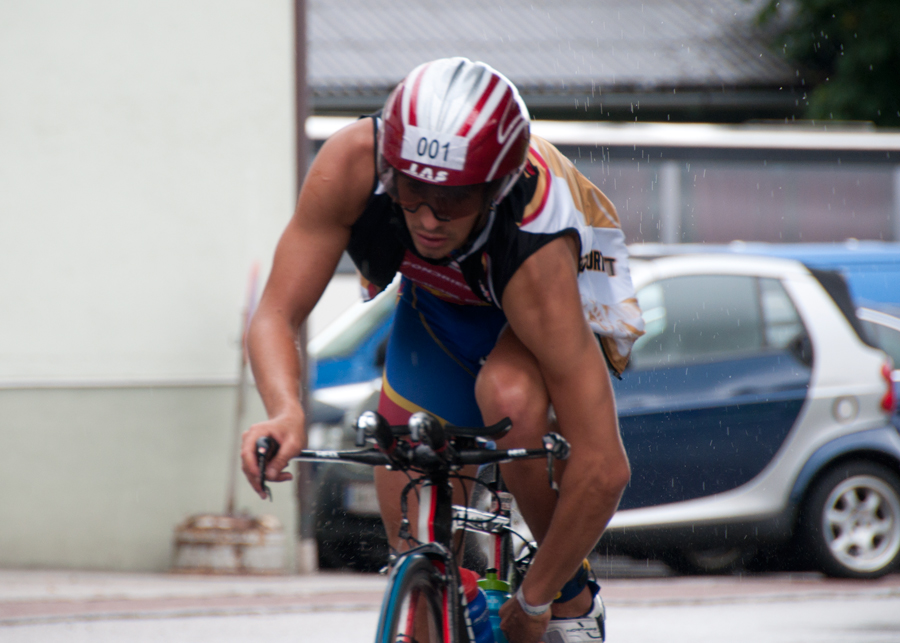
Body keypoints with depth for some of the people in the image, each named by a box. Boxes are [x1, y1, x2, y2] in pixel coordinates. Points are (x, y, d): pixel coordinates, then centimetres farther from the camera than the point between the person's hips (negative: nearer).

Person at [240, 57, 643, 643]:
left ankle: (571, 595, -15)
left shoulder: (534, 253, -44)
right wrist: (286, 412, -50)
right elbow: (277, 316, -28)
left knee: (509, 394, -36)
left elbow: (602, 470, -41)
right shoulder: (352, 163, -36)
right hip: (437, 302, 4)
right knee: (414, 547, 0)